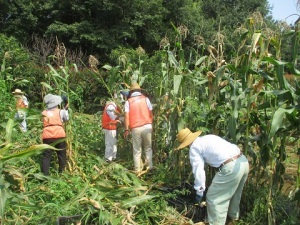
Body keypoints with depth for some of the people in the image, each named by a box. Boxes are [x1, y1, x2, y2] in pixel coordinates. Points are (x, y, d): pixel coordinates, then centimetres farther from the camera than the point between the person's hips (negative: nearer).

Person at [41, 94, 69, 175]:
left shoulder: (44, 113, 11)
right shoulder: (60, 111, 4)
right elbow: (66, 118, 16)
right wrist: (65, 110, 33)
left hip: (47, 136, 2)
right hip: (59, 135, -1)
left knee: (46, 155, 7)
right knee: (62, 154, 14)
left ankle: (45, 174, 4)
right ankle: (62, 171, 22)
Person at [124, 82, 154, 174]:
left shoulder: (128, 101, 2)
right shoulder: (145, 99, 5)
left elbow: (126, 116, -5)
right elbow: (151, 114, 4)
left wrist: (126, 130, -3)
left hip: (135, 128, -1)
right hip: (147, 127, 1)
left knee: (137, 150, 7)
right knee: (148, 148, 14)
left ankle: (137, 170, 9)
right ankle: (149, 167, 13)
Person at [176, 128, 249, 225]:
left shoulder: (194, 147, 2)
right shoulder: (209, 137, 25)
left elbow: (198, 170, -4)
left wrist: (199, 192, 5)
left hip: (230, 167, -9)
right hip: (243, 161, 9)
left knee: (213, 198, 5)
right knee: (232, 191, 31)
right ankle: (233, 215, 51)